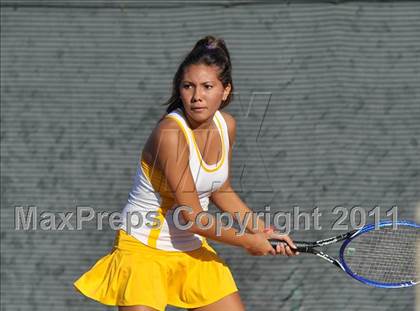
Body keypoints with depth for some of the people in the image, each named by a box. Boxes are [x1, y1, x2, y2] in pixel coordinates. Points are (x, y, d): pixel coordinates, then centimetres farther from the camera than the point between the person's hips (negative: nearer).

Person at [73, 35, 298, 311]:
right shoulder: (171, 133, -25)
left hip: (193, 249, 7)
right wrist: (249, 242, -11)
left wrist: (261, 231, 8)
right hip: (144, 250, -7)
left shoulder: (226, 126, -2)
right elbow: (193, 218, -23)